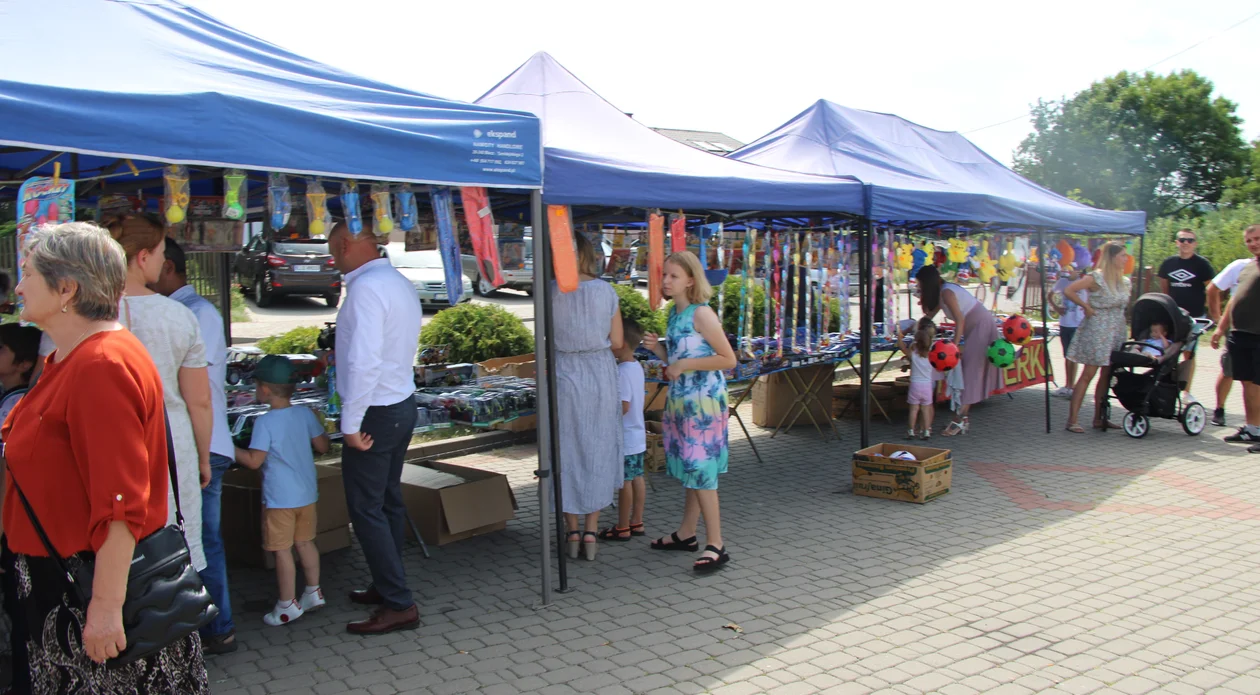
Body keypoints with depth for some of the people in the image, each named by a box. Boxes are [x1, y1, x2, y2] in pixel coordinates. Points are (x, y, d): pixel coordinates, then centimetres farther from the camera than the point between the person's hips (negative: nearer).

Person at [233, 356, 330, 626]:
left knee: (282, 550, 4)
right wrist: (319, 428, 22)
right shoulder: (305, 414, -2)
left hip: (279, 499, -6)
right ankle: (313, 593, 28)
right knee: (305, 543, 19)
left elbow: (254, 461, -17)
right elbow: (323, 447, 4)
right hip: (306, 493, 6)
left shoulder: (265, 422, -17)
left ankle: (288, 605, 12)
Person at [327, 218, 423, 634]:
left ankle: (399, 605, 2)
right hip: (403, 404, 10)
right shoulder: (399, 283, 10)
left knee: (367, 510, -2)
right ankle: (388, 587, 31)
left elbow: (364, 360, -27)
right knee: (388, 502, 18)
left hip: (375, 412, -10)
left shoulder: (365, 288, -20)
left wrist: (351, 423, -21)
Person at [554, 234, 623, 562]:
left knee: (566, 449, 10)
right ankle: (591, 532, 15)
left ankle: (572, 531, 17)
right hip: (600, 374, 1)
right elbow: (617, 342, -1)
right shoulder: (606, 291, -4)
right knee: (597, 448, 12)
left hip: (564, 374, -1)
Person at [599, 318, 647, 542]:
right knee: (637, 477, 14)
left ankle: (623, 528, 10)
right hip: (638, 435, 9)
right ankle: (636, 523, 23)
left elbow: (623, 406, -26)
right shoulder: (636, 366, 7)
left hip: (624, 438, -9)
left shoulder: (622, 371, -22)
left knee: (624, 481, 0)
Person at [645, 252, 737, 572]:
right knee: (689, 467, 15)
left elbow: (728, 359, -16)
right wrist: (658, 348, 1)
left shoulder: (701, 314, -14)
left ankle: (716, 545, -4)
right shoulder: (674, 313, 11)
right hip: (680, 400, 8)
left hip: (704, 401, -8)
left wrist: (684, 365, -18)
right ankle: (686, 534, 26)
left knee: (700, 468, -9)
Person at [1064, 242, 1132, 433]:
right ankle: (1072, 419, -6)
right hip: (1097, 331, -7)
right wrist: (1086, 306, -12)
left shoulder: (1124, 281, 11)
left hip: (1116, 332, 7)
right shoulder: (1097, 278, -11)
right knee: (1088, 374, -8)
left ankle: (1098, 418, 16)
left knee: (1107, 375, 9)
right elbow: (1068, 291, -16)